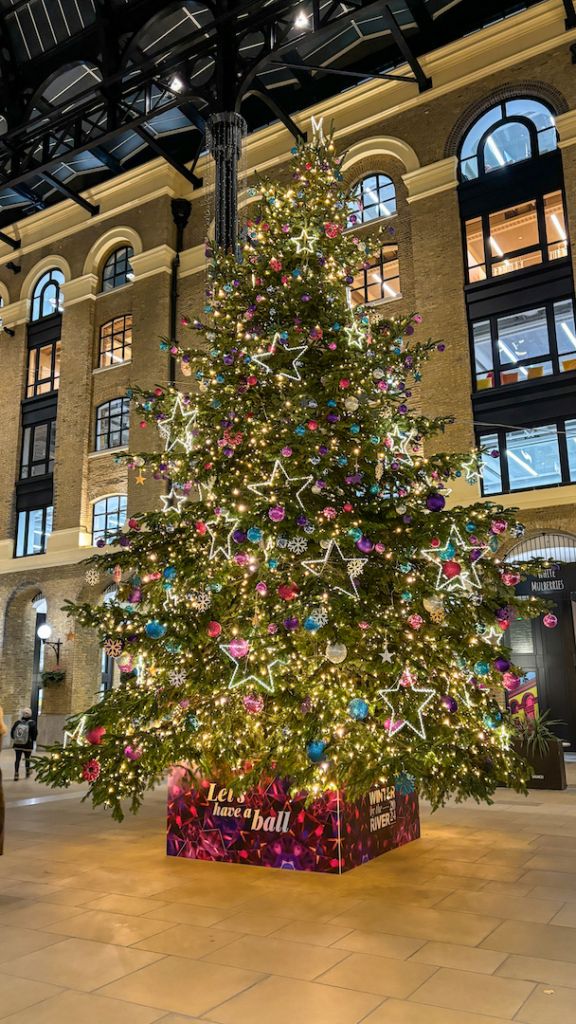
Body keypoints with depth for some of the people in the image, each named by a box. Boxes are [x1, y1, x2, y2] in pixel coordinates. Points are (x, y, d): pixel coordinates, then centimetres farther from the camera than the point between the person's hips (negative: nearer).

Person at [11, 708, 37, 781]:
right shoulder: (32, 723, -12)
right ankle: (27, 772, 28)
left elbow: (12, 732, 1)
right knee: (27, 759, 16)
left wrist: (15, 739, 19)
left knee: (17, 759, 6)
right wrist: (32, 740, 8)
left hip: (17, 745, 2)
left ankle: (16, 774, 1)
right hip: (28, 745, -1)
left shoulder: (17, 722, -5)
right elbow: (35, 733, -12)